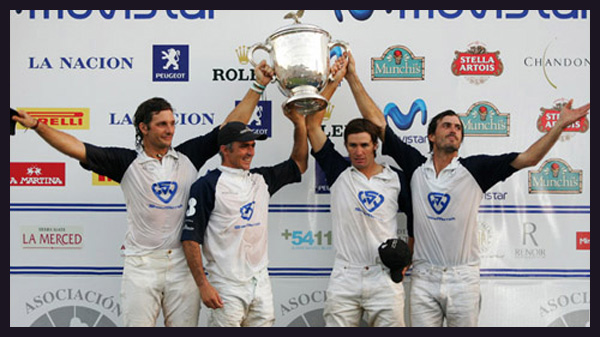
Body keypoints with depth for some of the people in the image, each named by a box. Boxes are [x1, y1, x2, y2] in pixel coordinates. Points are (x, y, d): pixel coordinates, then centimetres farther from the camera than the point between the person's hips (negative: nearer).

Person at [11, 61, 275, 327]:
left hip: (183, 263, 2)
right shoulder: (127, 162, 1)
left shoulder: (189, 156, 6)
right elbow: (78, 149, -5)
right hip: (141, 265, -2)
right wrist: (36, 125, -13)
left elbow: (231, 126, 7)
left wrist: (257, 87, 5)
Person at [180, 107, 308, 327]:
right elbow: (190, 238, -10)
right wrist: (203, 285, -15)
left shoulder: (261, 179, 12)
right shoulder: (207, 185, -8)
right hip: (226, 286, -6)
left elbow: (299, 165, 21)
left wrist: (299, 123, 10)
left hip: (261, 282, 6)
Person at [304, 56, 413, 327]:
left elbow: (415, 217, 15)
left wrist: (406, 257, 2)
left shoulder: (396, 178, 6)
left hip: (385, 277, 0)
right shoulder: (338, 172, 6)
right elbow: (311, 124, 3)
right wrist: (334, 82, 3)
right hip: (344, 277, 1)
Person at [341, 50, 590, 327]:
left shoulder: (474, 169, 2)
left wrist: (560, 126, -11)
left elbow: (527, 159, -2)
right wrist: (352, 78, 2)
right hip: (423, 277, 1)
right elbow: (377, 122, 3)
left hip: (463, 279, 0)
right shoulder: (415, 166, 4)